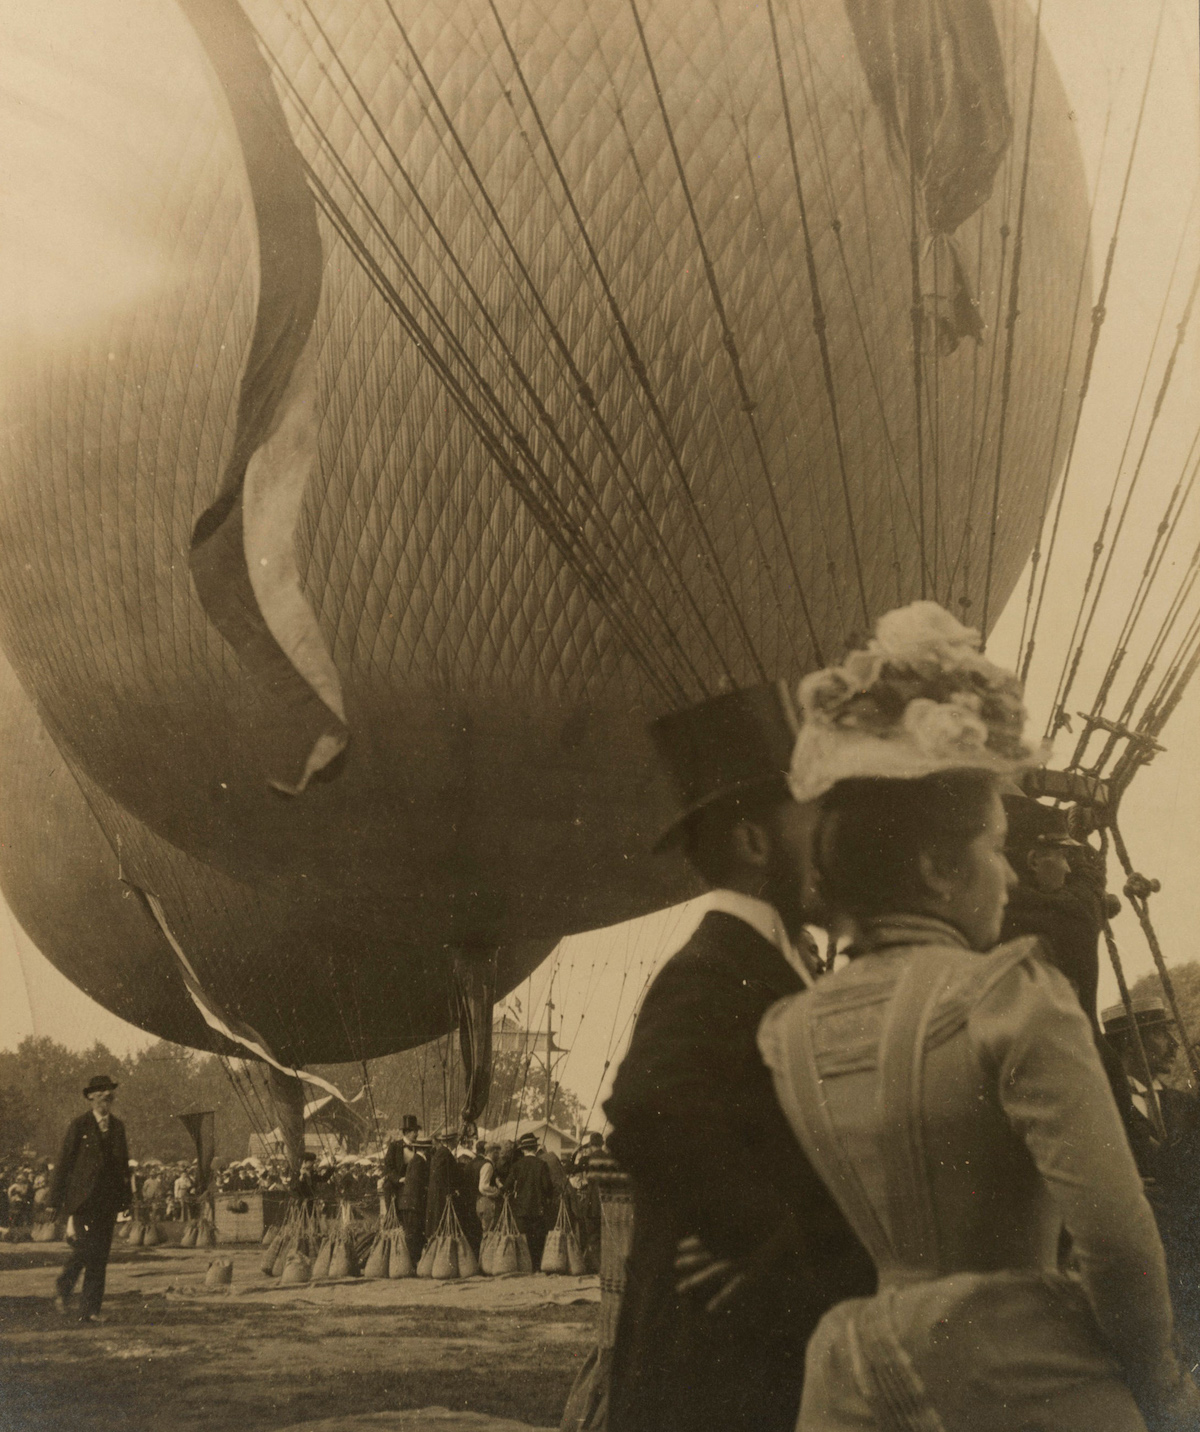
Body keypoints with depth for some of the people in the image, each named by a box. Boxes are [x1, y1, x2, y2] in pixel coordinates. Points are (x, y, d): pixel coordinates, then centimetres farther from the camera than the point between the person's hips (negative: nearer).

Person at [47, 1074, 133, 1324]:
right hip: (84, 1198, -4)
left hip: (108, 1200, 5)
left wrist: (125, 1197, 13)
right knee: (86, 1245, -14)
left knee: (100, 1256, 2)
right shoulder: (79, 1125, -1)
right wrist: (56, 1200, -5)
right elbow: (64, 1163, -2)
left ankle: (89, 1310, 7)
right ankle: (63, 1288, 13)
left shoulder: (117, 1126, 13)